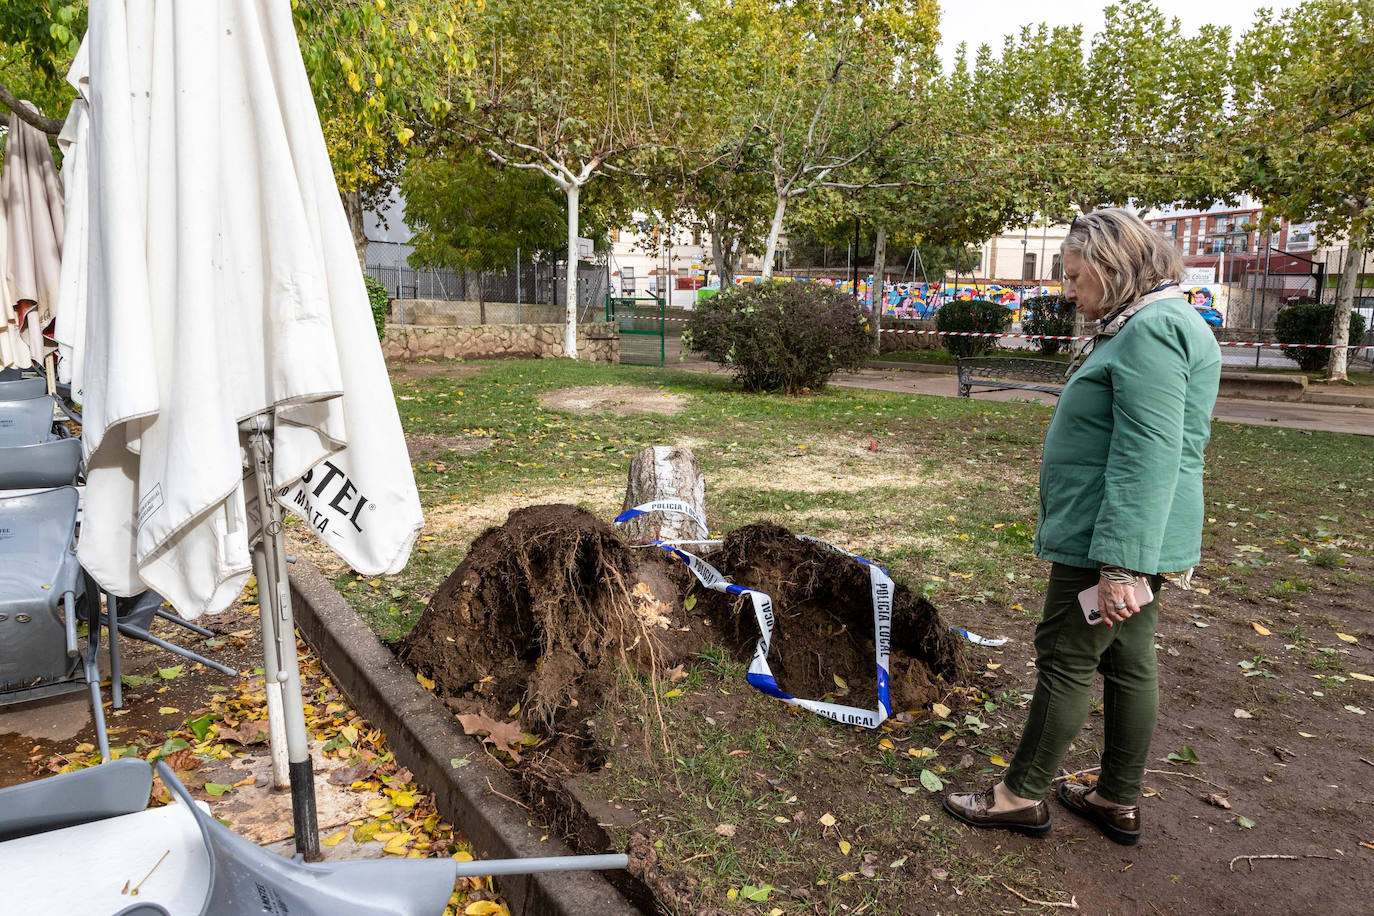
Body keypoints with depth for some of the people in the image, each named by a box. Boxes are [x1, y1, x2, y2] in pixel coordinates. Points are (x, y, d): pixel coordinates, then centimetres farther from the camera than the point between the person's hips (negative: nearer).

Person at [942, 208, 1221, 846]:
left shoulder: (1152, 330, -19)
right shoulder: (1143, 327, 16)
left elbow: (1148, 455, -26)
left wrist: (1119, 564, -27)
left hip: (1109, 541, -10)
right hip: (1130, 542, 10)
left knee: (1065, 660, 1)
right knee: (1128, 663, 16)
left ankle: (1023, 794, 16)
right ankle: (1118, 800, 29)